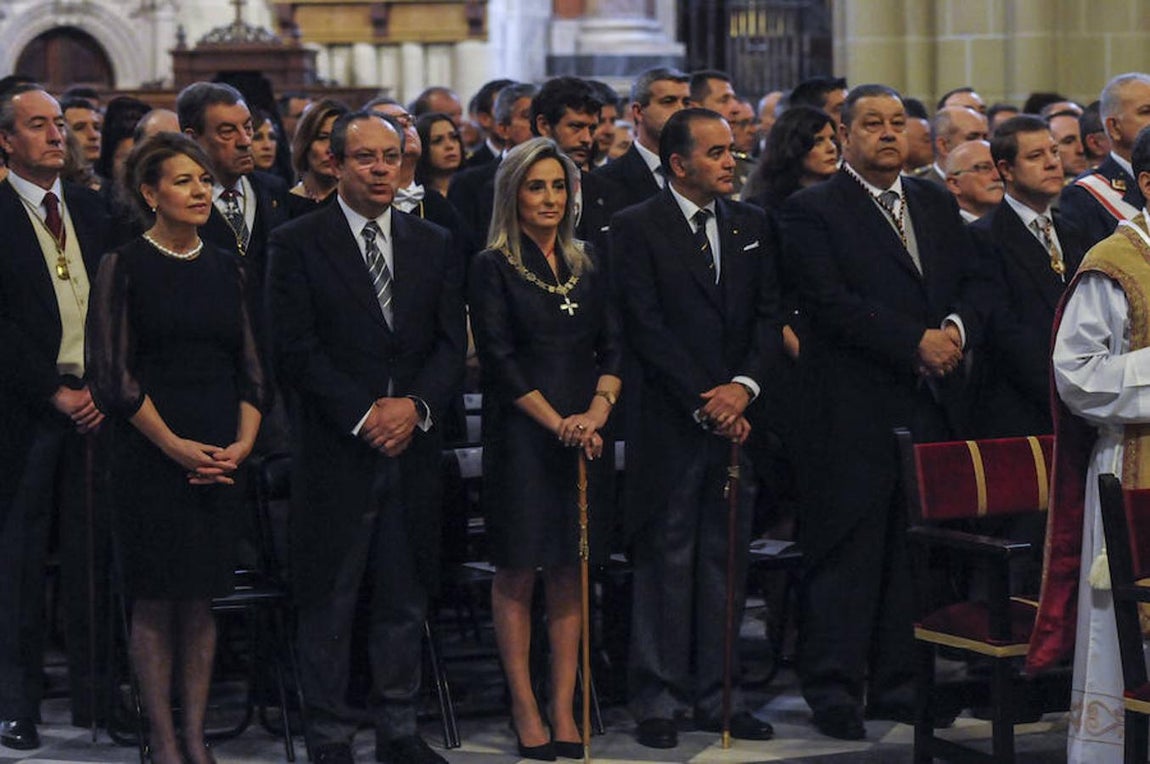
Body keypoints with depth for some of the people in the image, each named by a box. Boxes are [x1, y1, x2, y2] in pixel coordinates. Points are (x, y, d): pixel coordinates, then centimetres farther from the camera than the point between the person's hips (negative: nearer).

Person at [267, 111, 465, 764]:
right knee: (329, 604, 1)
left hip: (414, 445, 4)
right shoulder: (297, 243, 0)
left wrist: (415, 405, -9)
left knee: (406, 600, 8)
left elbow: (453, 343, 8)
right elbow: (297, 349, -7)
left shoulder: (434, 245, 12)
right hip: (336, 450, -4)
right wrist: (364, 414, -13)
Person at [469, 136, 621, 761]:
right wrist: (557, 423, -14)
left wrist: (597, 411, -10)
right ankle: (524, 709, 4)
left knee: (568, 574, 4)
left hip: (585, 437, 4)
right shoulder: (494, 267, -2)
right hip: (520, 437, -4)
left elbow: (613, 350, 8)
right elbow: (498, 358, -8)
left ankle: (564, 709, 6)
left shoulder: (587, 267, 13)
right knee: (518, 573, -1)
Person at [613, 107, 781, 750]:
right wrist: (704, 404, -13)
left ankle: (718, 695, 14)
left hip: (736, 418, 5)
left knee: (727, 561, 7)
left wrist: (744, 386, -9)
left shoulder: (752, 225, 12)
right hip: (669, 424, -4)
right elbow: (647, 328, -9)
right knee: (667, 561, 0)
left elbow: (770, 313, 8)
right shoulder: (638, 228, -4)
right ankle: (660, 698, 7)